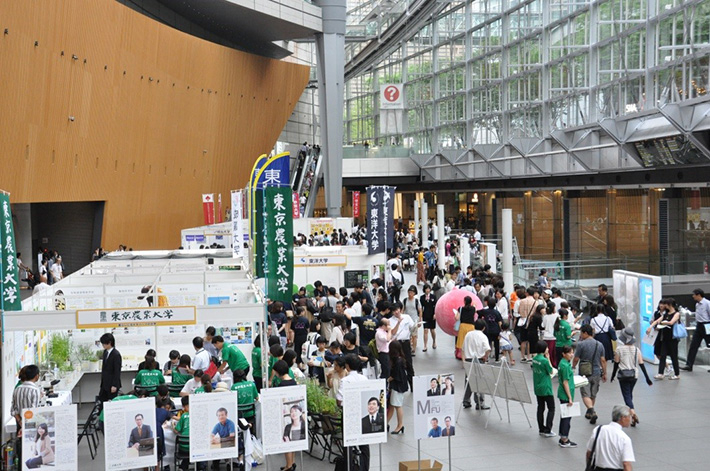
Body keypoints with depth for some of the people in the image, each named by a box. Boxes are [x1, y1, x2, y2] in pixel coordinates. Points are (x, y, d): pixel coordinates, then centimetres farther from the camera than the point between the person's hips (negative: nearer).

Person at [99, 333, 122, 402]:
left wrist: (114, 385, -19)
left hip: (112, 384, -8)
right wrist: (102, 383, 17)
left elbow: (117, 371, -17)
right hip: (104, 384, 8)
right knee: (100, 402, 7)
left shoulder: (116, 354, -17)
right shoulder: (105, 352, 9)